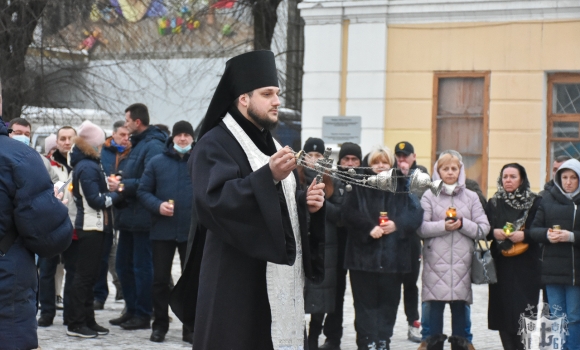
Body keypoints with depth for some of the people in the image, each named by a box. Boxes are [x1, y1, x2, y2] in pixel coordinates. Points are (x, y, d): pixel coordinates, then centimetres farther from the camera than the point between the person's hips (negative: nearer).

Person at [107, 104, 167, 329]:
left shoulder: (153, 146, -14)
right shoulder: (135, 145, 18)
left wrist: (123, 186, -18)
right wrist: (117, 182, 7)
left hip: (142, 218, -10)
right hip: (128, 217, 10)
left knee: (142, 266, -3)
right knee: (123, 265, 14)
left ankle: (143, 315, 4)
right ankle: (132, 310, 24)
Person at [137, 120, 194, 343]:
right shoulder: (157, 162, 5)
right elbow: (143, 191, 5)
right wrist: (158, 206, -12)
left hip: (192, 231, -1)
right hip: (162, 231, 1)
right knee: (160, 279, 6)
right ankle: (160, 325, 16)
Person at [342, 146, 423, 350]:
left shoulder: (402, 187, 9)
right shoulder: (360, 186, 5)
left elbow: (416, 214, 0)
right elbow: (349, 213, -5)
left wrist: (397, 224, -16)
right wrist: (369, 227, -18)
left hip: (393, 255, 2)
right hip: (364, 254, -1)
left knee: (388, 301, 6)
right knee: (366, 301, 0)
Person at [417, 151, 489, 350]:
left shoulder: (471, 197, 9)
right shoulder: (429, 196, 4)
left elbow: (483, 228, 4)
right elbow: (420, 227, -4)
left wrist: (463, 224, -10)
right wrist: (442, 226, -16)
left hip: (462, 261, 2)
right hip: (436, 260, -1)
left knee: (459, 307, 5)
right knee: (435, 307, 0)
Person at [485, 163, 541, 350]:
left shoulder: (535, 202, 0)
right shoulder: (493, 203, 11)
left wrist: (524, 235, -17)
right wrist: (493, 232, -9)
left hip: (526, 266, -3)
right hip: (501, 265, 3)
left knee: (524, 312, -8)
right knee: (503, 309, 0)